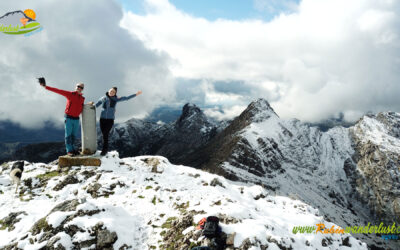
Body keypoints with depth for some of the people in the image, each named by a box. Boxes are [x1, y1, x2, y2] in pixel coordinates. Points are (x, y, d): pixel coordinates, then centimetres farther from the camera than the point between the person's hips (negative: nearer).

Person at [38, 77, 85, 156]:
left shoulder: (82, 98, 12)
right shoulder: (70, 94, -3)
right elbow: (58, 91, -8)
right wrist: (46, 87, -12)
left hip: (76, 119, 5)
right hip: (69, 118, -5)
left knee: (74, 135, 9)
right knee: (68, 135, -2)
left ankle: (72, 149, 21)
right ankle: (69, 150, 2)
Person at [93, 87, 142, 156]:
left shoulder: (115, 99, 4)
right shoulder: (103, 98, 7)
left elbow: (126, 98, 5)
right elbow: (96, 105, 17)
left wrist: (136, 94, 3)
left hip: (110, 119, -2)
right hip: (102, 119, 2)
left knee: (105, 134, -9)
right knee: (104, 134, 3)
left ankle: (104, 150, -1)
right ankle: (106, 149, 17)